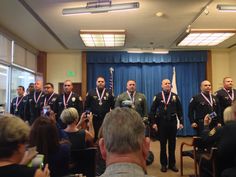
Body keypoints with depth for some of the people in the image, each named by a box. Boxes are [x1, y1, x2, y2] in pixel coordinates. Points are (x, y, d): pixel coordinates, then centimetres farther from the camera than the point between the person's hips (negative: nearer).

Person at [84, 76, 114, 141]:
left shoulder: (109, 93, 5)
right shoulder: (90, 93, 5)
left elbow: (113, 106, 3)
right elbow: (86, 106, 5)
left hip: (106, 119, 0)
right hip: (94, 119, 0)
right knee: (94, 135, 6)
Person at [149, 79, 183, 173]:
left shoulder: (175, 96, 6)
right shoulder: (158, 96, -1)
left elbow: (179, 110, 7)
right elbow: (152, 110, -3)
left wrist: (181, 122, 1)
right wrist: (153, 123, -9)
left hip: (172, 122, 2)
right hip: (161, 122, -2)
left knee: (172, 144, 9)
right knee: (163, 144, 7)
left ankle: (172, 164, 22)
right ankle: (163, 164, 19)